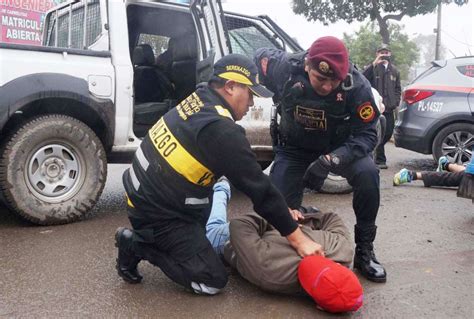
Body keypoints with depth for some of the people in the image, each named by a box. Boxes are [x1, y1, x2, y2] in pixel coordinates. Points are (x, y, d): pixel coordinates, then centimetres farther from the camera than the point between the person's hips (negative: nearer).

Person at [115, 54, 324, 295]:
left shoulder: (198, 99, 3)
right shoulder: (222, 132, -24)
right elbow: (260, 190, -20)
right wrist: (298, 239, -10)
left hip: (142, 192, 9)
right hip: (157, 214, -9)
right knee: (212, 281, 0)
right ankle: (138, 244, 1)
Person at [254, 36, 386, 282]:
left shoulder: (357, 85, -29)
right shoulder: (283, 68, -27)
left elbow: (367, 134, -25)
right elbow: (259, 57, -4)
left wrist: (332, 159, -42)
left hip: (339, 148, 0)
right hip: (294, 148, 1)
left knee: (367, 174, -30)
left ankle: (364, 251, -12)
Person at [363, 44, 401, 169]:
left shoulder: (394, 70, 16)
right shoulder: (373, 68, 0)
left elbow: (398, 88, 21)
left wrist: (395, 102, 8)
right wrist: (374, 64, -26)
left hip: (389, 108, 6)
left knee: (388, 133, 9)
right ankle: (380, 160, 5)